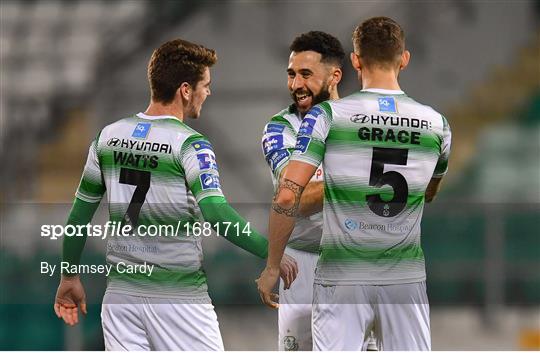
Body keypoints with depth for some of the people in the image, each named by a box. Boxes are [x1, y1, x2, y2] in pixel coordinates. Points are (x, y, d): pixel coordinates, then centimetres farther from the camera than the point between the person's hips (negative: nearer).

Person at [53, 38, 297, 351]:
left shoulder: (108, 137, 5)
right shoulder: (190, 144, -12)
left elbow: (80, 213, 11)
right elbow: (217, 215, -24)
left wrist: (70, 276, 20)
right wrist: (271, 253, -19)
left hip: (121, 290, 5)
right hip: (179, 298, -5)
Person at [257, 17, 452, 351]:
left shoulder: (327, 115, -8)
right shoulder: (436, 123, 1)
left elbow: (287, 195, -13)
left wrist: (272, 267, -4)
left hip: (342, 276, -2)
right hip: (406, 278, 2)